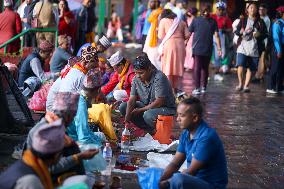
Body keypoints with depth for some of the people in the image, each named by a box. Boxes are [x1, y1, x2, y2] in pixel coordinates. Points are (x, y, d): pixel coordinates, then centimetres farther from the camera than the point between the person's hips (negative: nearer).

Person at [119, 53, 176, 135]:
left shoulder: (159, 78, -23)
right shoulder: (136, 79, -3)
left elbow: (159, 102, -26)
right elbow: (132, 99, -7)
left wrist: (140, 110, -20)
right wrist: (127, 115, -25)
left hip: (166, 108, -8)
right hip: (147, 106, 8)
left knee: (148, 115, -37)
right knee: (123, 107, -7)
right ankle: (150, 130, -7)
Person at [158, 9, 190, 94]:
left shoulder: (163, 21, 4)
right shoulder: (181, 22, 14)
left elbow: (160, 36, -2)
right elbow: (187, 35, 7)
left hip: (168, 45, -3)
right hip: (180, 45, 3)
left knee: (167, 67, 1)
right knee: (179, 67, 8)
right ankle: (178, 88, 9)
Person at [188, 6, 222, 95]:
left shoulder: (195, 20, -1)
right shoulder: (213, 21, 2)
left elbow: (189, 33, 2)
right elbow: (216, 36, -3)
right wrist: (219, 48, -1)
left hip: (197, 48, -2)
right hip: (208, 50, 2)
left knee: (197, 68, -1)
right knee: (205, 68, 14)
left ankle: (197, 88, -9)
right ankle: (203, 88, 15)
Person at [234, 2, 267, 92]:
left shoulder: (260, 22, 7)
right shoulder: (243, 21, 7)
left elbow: (266, 34, 9)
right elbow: (236, 31, 8)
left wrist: (260, 34, -12)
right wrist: (241, 32, -14)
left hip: (254, 49, 1)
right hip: (243, 47, -1)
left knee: (251, 68, 3)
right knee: (240, 66, -13)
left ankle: (246, 85, 16)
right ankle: (240, 84, 7)